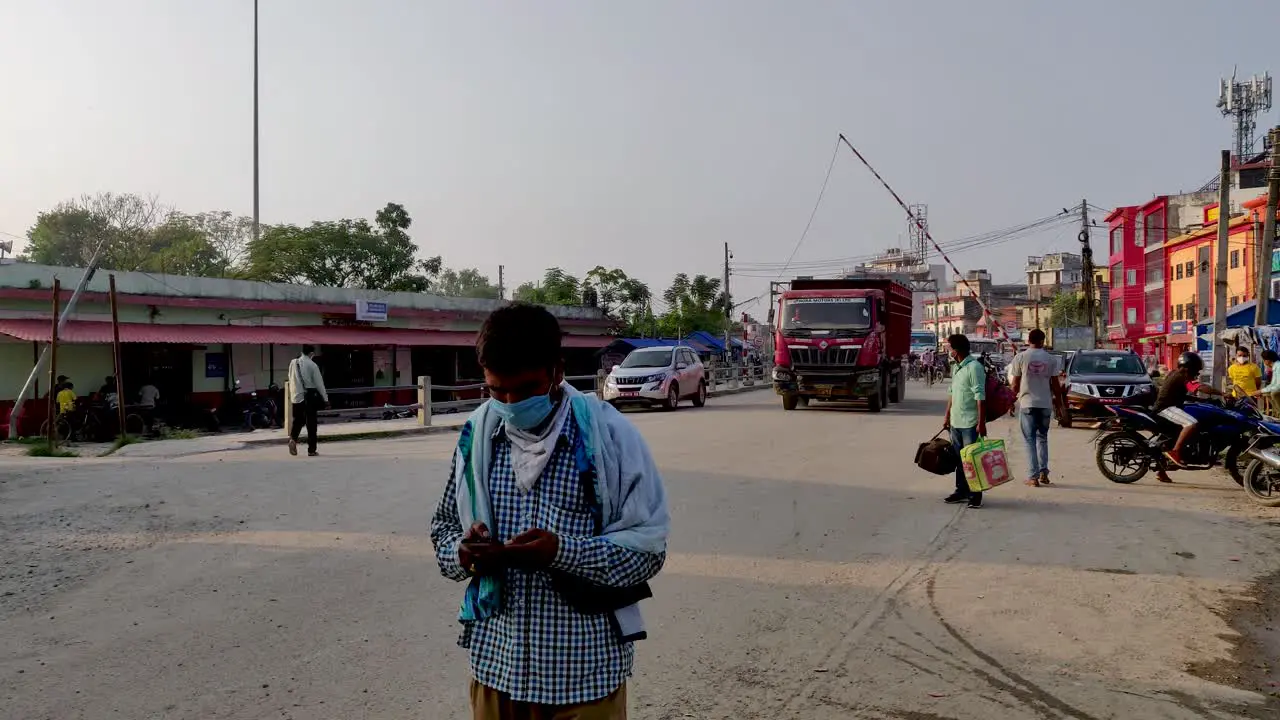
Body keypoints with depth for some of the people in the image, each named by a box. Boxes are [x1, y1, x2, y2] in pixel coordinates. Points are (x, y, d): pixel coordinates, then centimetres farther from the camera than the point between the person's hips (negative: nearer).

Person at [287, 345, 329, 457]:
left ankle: (293, 438, -12)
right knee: (311, 423, 3)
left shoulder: (293, 363, 2)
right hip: (309, 396, -4)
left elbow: (291, 379, 10)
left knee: (297, 420, 15)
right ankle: (311, 450, 7)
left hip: (296, 397, 4)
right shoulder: (312, 365, -11)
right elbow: (319, 383, -8)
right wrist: (325, 399, 0)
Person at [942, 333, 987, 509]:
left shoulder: (974, 367, -15)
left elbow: (980, 396, -19)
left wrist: (981, 422, -22)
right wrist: (947, 415, 21)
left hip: (970, 423, -9)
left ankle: (975, 495, 5)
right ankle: (962, 491, 25)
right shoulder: (955, 367, 13)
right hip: (955, 422, 9)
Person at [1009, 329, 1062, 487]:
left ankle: (1033, 476, -3)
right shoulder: (1051, 359, 2)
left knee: (1030, 440, 2)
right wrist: (1058, 401, 14)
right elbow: (1055, 384, 3)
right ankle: (1043, 473, 12)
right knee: (1042, 438, 17)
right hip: (1046, 404, 2)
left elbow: (1016, 384, -2)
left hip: (1027, 404, -2)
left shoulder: (1020, 357, -3)